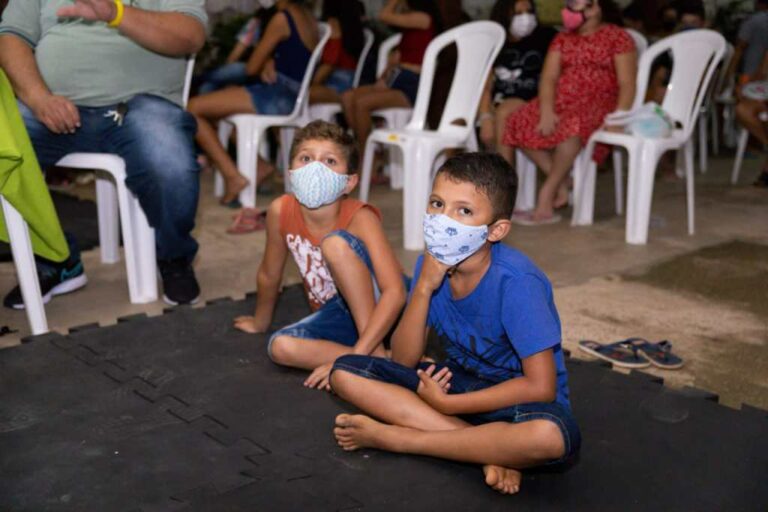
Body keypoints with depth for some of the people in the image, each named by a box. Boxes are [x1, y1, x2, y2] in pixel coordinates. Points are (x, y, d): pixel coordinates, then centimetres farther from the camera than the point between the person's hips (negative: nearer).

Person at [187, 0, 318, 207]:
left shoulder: (282, 18, -12)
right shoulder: (308, 17, 14)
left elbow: (251, 68, -8)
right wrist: (269, 64, 0)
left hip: (276, 95, -10)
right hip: (293, 96, 10)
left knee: (194, 109, -10)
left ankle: (233, 176, -13)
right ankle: (259, 164, 13)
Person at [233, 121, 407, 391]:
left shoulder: (359, 217, -25)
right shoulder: (280, 211, -13)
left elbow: (395, 292, -33)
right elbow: (269, 274, 5)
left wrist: (357, 356, -39)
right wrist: (260, 322, 20)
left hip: (379, 308, -5)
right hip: (339, 314, 5)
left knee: (335, 243, -29)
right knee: (280, 346, -23)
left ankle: (375, 352, -24)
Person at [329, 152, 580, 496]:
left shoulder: (515, 281, -25)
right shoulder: (430, 265, -9)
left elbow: (541, 387, -25)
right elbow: (404, 360, -8)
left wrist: (446, 404, -20)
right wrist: (424, 287, -23)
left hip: (514, 396, -5)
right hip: (455, 383, 5)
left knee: (552, 436, -40)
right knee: (345, 372, -11)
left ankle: (389, 436, -21)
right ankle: (489, 451, -18)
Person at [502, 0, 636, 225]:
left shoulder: (618, 37, 2)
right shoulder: (563, 39, 17)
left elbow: (627, 85, -5)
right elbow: (548, 78, 4)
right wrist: (547, 112, -15)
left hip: (598, 105, -5)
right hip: (561, 102, 5)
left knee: (573, 124, -40)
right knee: (520, 122, -23)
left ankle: (547, 195, -26)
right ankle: (561, 184, -14)